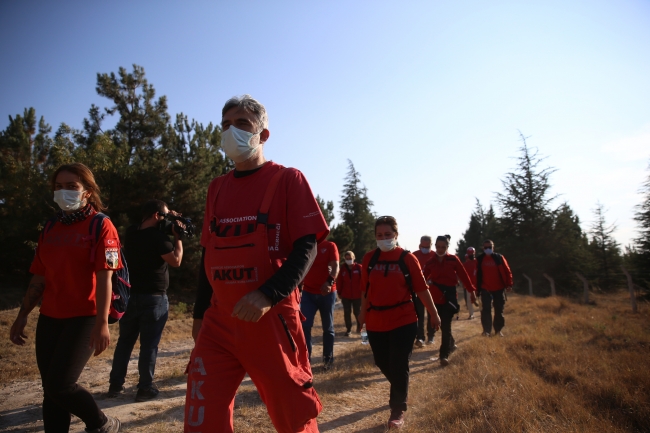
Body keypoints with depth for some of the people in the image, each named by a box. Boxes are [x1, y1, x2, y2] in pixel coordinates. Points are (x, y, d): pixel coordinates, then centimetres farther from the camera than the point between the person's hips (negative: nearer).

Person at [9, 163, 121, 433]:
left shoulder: (100, 225, -8)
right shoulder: (50, 228, 12)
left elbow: (104, 277, -16)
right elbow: (39, 279, 15)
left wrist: (102, 323, -22)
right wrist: (22, 317, 13)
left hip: (84, 317, -6)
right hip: (50, 318, 7)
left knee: (60, 385, -9)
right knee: (50, 390, 9)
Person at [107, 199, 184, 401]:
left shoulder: (131, 233, 6)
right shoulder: (158, 237, -17)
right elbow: (176, 261, -13)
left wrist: (168, 221, 13)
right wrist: (177, 236, -6)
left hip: (130, 295, 7)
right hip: (154, 298, -7)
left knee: (125, 341, 15)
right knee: (149, 344, 1)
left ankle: (115, 384, 23)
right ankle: (145, 388, 8)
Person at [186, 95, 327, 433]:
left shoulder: (288, 180, -2)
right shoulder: (217, 188, 13)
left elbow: (306, 247, -10)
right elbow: (209, 253, 17)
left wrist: (269, 295, -23)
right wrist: (199, 313, 16)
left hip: (272, 319, -4)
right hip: (218, 322, 5)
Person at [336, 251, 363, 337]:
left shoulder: (359, 267, -7)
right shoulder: (343, 268, -1)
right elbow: (339, 281, 2)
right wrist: (339, 293, 3)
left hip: (357, 295, -2)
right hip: (345, 295, 2)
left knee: (357, 312, 9)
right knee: (347, 313, 5)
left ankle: (359, 326, 35)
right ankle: (348, 329, 19)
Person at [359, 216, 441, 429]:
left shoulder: (407, 258, -6)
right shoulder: (369, 259, 1)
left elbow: (421, 288, -4)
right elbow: (365, 289, 8)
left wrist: (434, 314, 0)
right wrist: (363, 313, 14)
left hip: (403, 321, -3)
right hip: (376, 322, 4)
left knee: (398, 366, 1)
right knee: (383, 363, 16)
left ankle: (398, 410, 18)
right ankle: (399, 393, 45)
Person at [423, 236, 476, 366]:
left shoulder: (453, 259, -3)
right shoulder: (431, 262, 3)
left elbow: (463, 275, 0)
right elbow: (424, 277, -1)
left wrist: (472, 291, -1)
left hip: (449, 295, -3)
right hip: (436, 297, 3)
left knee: (445, 325, -9)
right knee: (442, 325, 15)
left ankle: (444, 355, -5)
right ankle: (451, 344, 40)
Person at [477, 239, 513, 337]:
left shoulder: (499, 258, -1)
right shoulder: (479, 260, 2)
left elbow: (507, 272, -1)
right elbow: (476, 274, 5)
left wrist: (509, 285, -10)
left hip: (499, 289, 0)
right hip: (485, 289, 0)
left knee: (499, 310, 9)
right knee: (486, 310, -3)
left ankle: (498, 329, 22)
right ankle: (486, 330, 3)